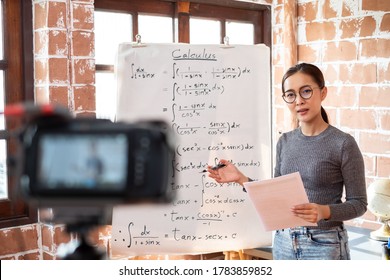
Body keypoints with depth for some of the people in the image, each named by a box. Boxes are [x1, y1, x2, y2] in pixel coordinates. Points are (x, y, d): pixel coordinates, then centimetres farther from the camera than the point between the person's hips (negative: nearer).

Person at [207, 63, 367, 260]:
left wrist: (324, 211, -25)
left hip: (324, 245, -5)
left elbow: (358, 203, -8)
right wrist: (242, 179, -2)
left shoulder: (343, 144, -11)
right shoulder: (285, 142, 4)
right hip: (284, 241, 5)